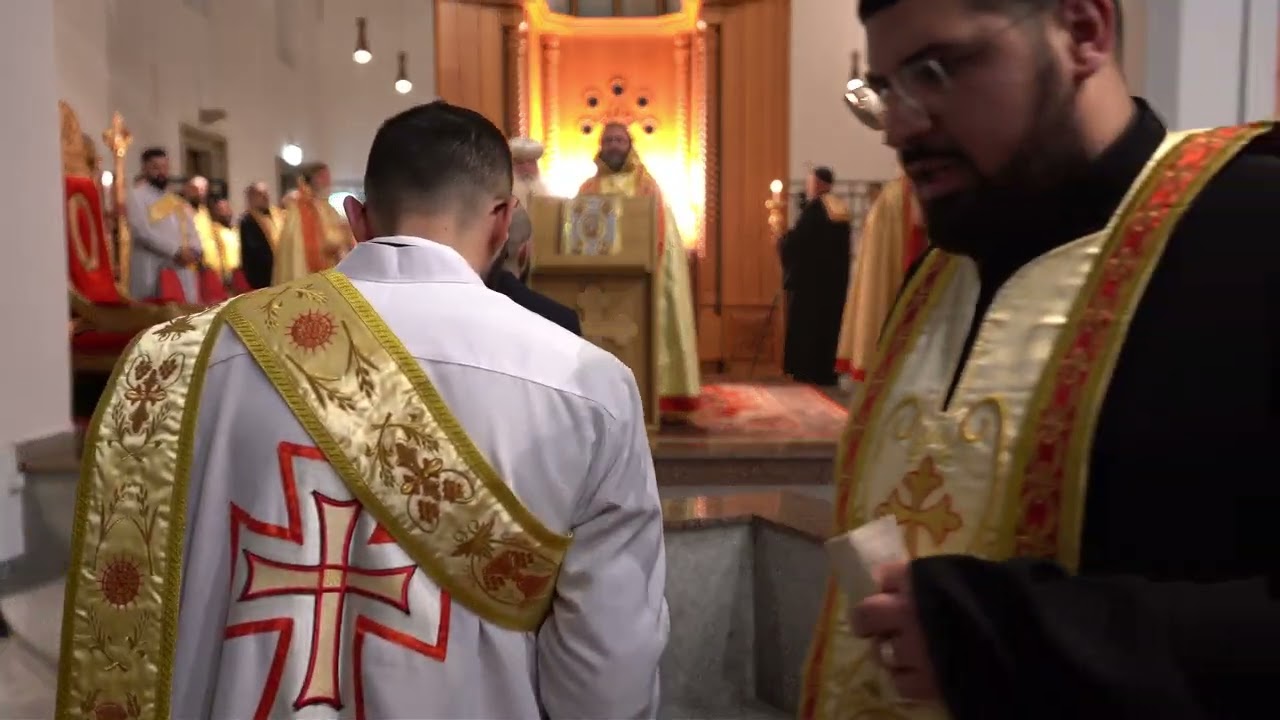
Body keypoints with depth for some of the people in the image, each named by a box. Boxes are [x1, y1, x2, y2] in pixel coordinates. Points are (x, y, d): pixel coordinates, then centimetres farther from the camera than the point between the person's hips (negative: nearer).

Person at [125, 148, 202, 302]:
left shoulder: (177, 200, 22)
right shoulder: (137, 196, 2)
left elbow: (192, 230, 16)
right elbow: (143, 231, -11)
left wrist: (193, 250, -7)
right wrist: (176, 251, -15)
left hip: (182, 269, 6)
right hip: (151, 271, -6)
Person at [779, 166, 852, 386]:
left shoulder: (814, 208, -13)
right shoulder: (841, 210, 11)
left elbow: (795, 239, -18)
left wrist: (781, 239, 3)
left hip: (810, 276, -8)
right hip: (834, 277, 8)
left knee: (807, 323, -1)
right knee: (828, 322, 11)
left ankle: (810, 370, 0)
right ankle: (827, 370, 12)